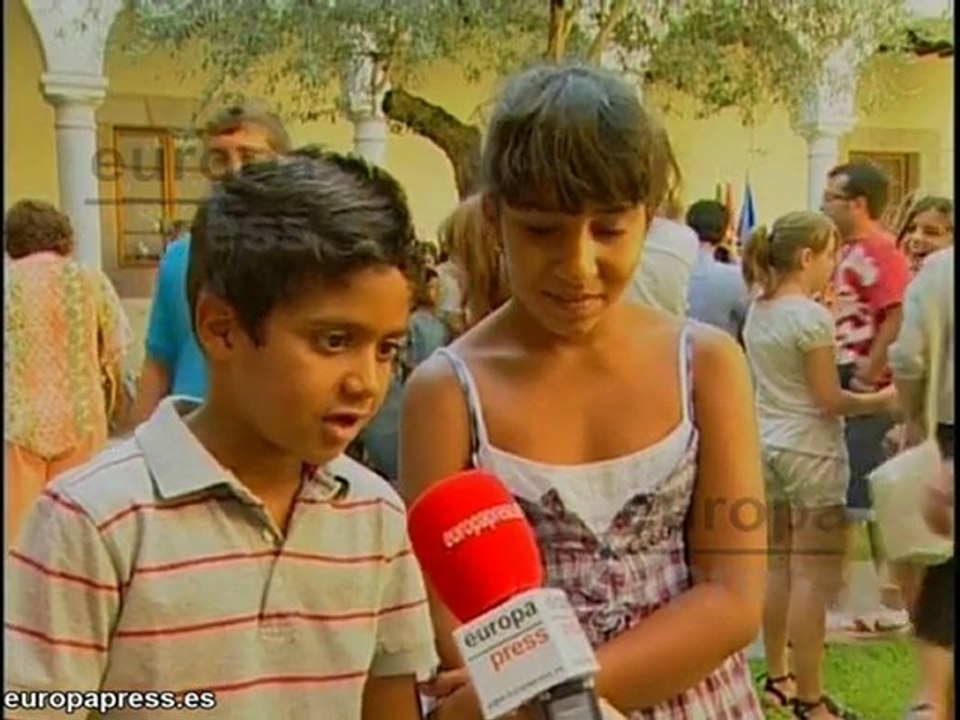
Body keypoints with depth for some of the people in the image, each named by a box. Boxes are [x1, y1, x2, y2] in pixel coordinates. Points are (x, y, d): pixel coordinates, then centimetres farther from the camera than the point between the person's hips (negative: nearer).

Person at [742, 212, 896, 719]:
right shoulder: (812, 317, -16)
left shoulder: (758, 312, 7)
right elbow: (828, 401, -15)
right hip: (811, 451, -8)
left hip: (767, 445, 8)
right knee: (813, 576, -1)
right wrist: (882, 400, -3)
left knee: (779, 566, 16)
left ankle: (777, 678, 26)